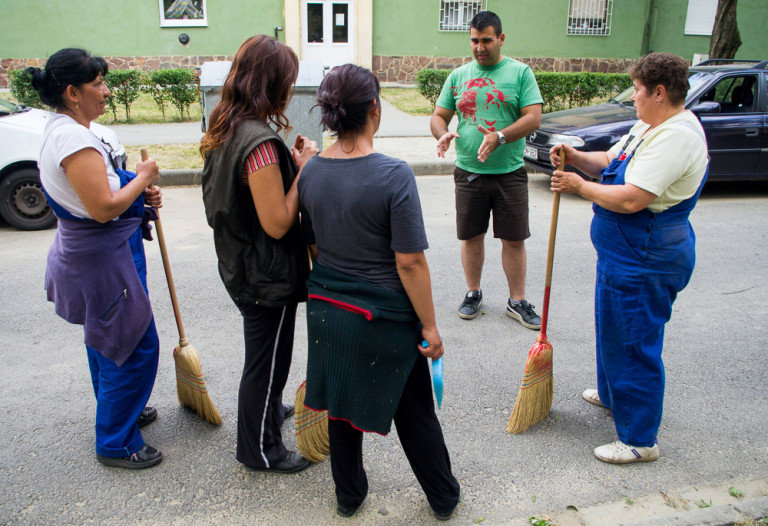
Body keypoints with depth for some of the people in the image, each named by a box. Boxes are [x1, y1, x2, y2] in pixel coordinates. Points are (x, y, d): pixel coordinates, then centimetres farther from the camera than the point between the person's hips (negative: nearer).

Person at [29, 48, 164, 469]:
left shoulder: (62, 130, 11)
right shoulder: (73, 138, -24)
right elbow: (103, 208, -28)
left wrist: (139, 194, 6)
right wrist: (143, 177, -13)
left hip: (90, 255, 11)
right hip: (102, 259, -11)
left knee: (105, 339, 24)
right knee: (134, 346, -2)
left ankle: (121, 411, 43)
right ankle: (116, 444, 13)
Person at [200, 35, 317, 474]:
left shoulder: (226, 130, 2)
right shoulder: (260, 143, -27)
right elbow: (277, 223, -26)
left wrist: (290, 161, 2)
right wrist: (302, 170, -18)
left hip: (242, 266, 9)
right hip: (268, 275, -9)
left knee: (267, 352, 29)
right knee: (266, 359, 10)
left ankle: (270, 409, 53)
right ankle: (261, 449, 30)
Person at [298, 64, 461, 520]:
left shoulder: (311, 172, -4)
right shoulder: (394, 175, -22)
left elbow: (314, 247, 7)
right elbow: (410, 263, -21)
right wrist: (430, 326, -11)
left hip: (327, 308, 5)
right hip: (385, 317, -5)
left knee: (341, 403, 22)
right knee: (414, 411, 16)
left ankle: (349, 495, 42)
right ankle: (444, 498, 38)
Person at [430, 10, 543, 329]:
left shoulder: (520, 72, 0)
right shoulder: (458, 76, 8)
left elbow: (533, 118, -8)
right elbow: (439, 116, 10)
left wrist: (500, 137, -23)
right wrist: (442, 134, -14)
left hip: (509, 172, -2)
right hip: (468, 172, 2)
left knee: (514, 240, 4)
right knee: (471, 236, 10)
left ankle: (517, 301, 18)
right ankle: (473, 293, 29)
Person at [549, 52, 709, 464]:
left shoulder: (676, 137, -24)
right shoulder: (650, 126, 10)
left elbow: (630, 199, -30)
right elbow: (610, 162, 15)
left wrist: (580, 186, -17)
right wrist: (577, 158, -4)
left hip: (643, 262, -11)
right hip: (625, 253, 11)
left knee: (633, 345, -1)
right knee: (612, 331, 26)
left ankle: (640, 440, 15)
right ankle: (612, 394, 49)